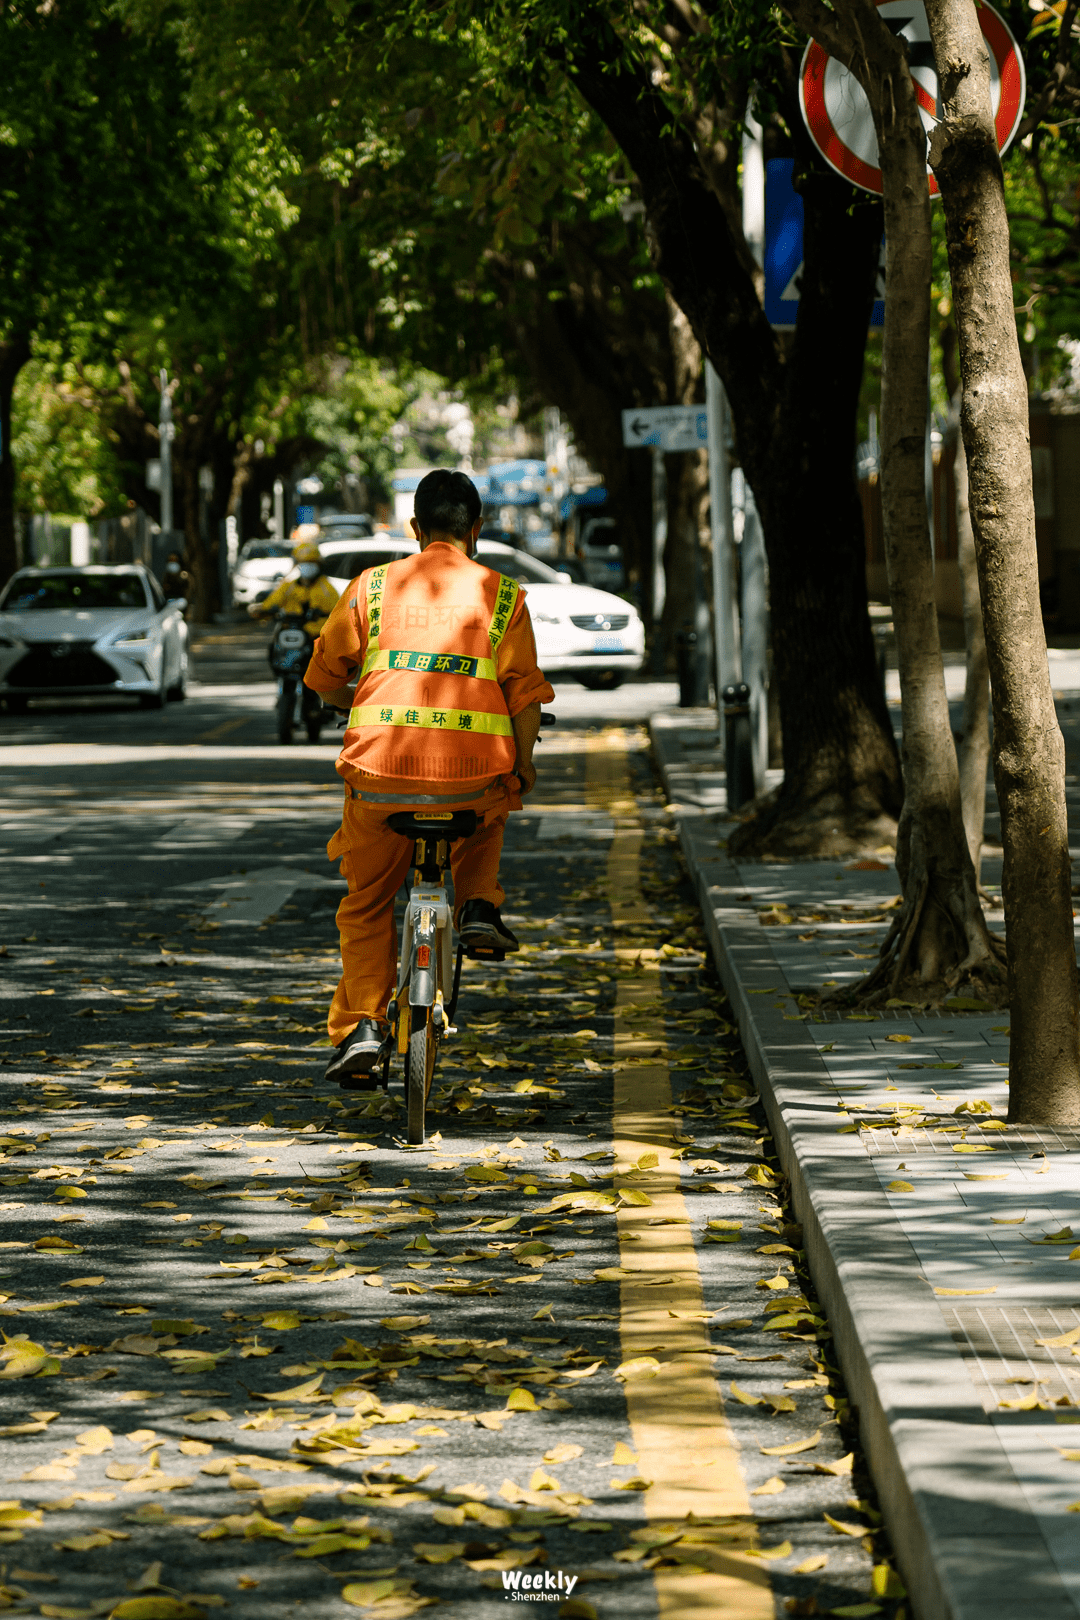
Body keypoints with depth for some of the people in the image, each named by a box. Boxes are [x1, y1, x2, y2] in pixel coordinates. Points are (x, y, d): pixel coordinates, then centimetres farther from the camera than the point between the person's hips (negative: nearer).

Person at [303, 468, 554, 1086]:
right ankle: (478, 904, 16)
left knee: (367, 904, 19)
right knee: (491, 808, 38)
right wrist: (524, 765, 18)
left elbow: (325, 678, 14)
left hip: (381, 773, 0)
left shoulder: (372, 587, 9)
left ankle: (360, 1024, 5)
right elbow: (525, 694, 3)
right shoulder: (502, 594, 7)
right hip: (472, 772, 0)